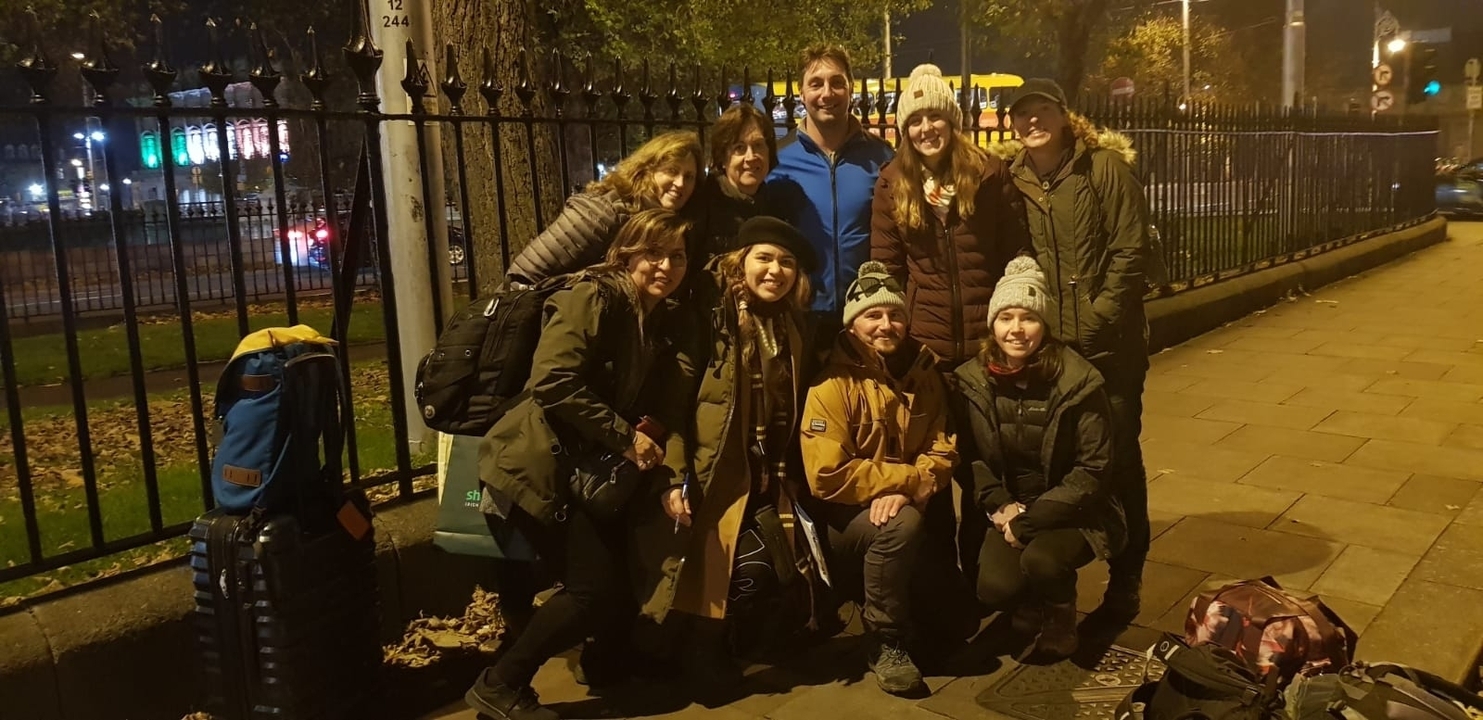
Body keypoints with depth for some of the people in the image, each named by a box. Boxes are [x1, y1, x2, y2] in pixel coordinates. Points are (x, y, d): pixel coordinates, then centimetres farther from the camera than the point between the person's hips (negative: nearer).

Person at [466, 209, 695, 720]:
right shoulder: (593, 297, -12)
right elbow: (552, 384, -23)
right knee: (597, 589, -10)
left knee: (626, 581, 5)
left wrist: (670, 475, -9)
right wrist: (624, 436, -19)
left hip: (593, 471, 8)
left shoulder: (660, 324, 14)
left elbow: (667, 410, 9)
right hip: (545, 464, -8)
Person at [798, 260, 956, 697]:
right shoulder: (833, 384, -17)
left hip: (904, 507, 6)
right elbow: (828, 477, -24)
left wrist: (906, 491, -23)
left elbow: (943, 451, -3)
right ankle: (885, 642, -15)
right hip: (844, 518, -5)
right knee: (900, 525, -36)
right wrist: (909, 478, -21)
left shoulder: (924, 373, 2)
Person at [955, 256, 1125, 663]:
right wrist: (1000, 505, -14)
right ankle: (1031, 606, 17)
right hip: (1010, 511, 3)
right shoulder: (974, 380, -6)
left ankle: (1060, 619, 5)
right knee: (995, 588, -23)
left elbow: (1092, 469, -14)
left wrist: (1030, 520, -19)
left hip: (1069, 512, -2)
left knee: (1040, 560, -33)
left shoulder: (1078, 381, -16)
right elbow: (971, 456, 3)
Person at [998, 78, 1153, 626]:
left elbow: (1131, 251, -9)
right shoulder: (1011, 181, 6)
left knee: (1118, 460, 6)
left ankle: (1124, 582, 19)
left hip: (1109, 344, -3)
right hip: (1042, 346, 3)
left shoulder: (1106, 166, -5)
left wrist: (1096, 319, -13)